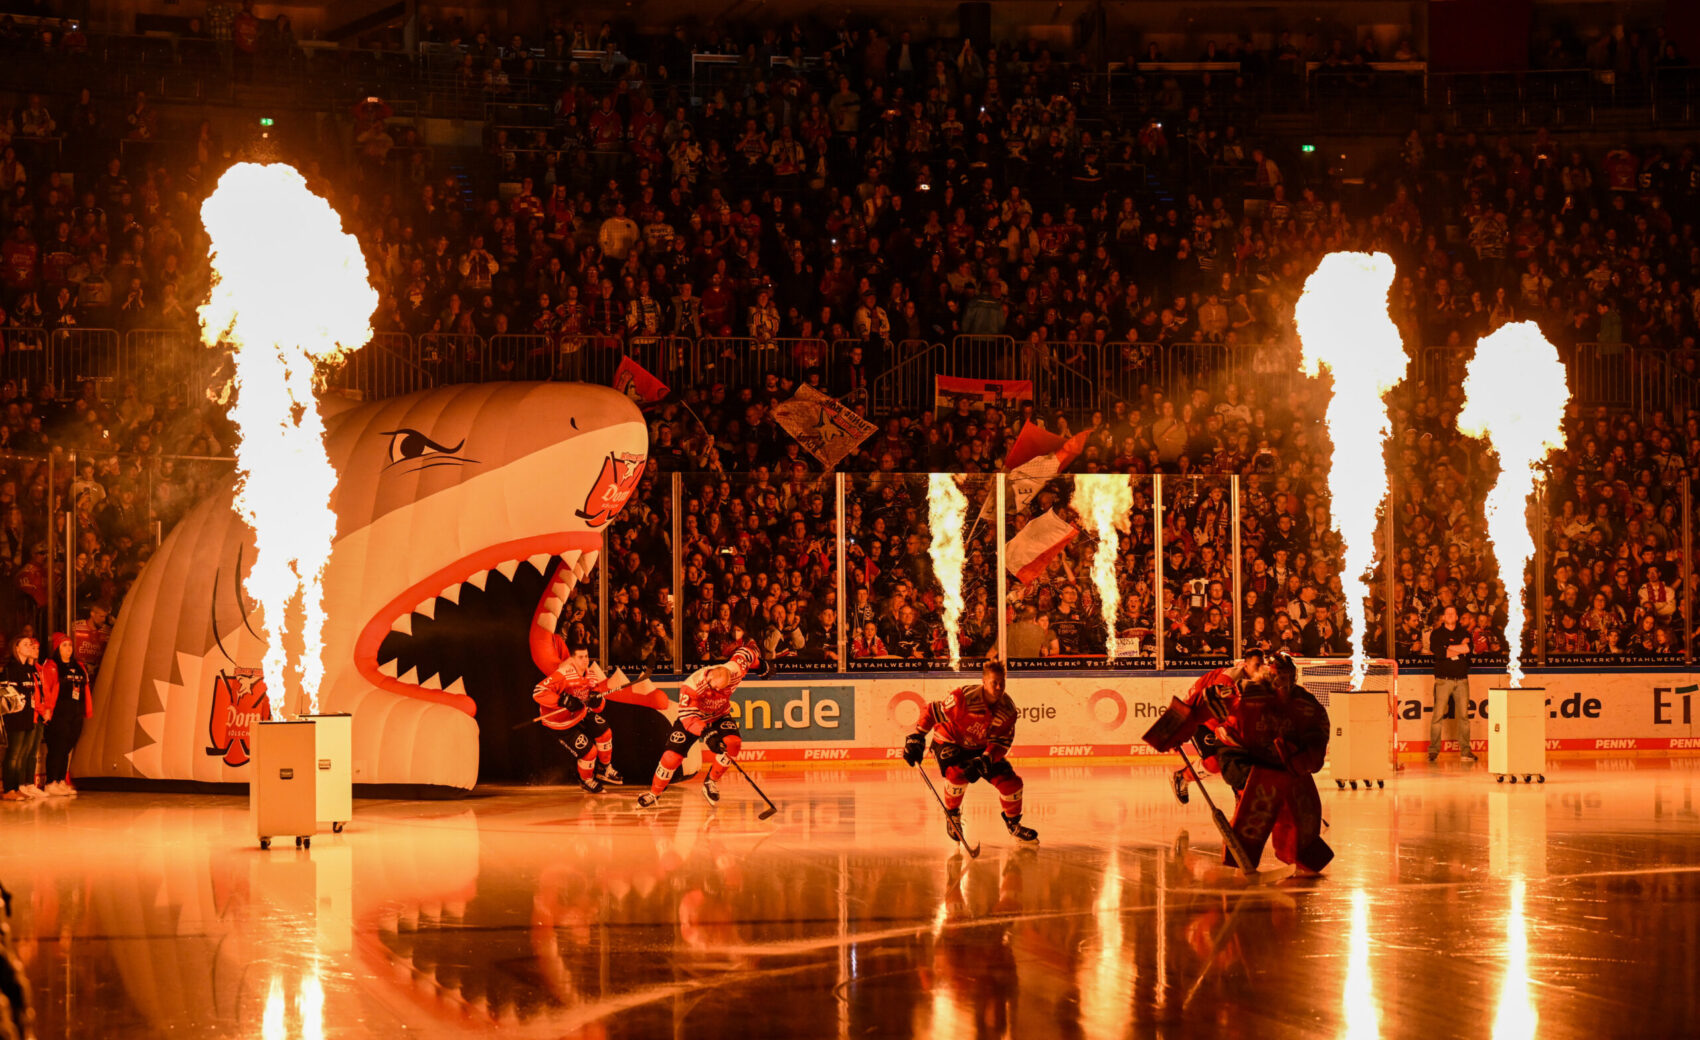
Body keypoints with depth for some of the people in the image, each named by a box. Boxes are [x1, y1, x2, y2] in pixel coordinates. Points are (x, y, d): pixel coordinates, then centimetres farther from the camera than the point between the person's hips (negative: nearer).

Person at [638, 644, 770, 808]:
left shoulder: (734, 671, -30)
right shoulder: (692, 685, -39)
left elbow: (746, 651, -10)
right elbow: (687, 716, -41)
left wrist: (760, 664, 7)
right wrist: (706, 733, -54)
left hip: (719, 716, 3)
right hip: (692, 717, -3)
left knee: (732, 743, -26)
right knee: (672, 756, -13)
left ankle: (711, 782, -5)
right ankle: (654, 793, 11)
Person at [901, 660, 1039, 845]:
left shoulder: (1007, 708, -16)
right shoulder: (964, 698, -31)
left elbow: (1001, 743, -13)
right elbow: (932, 711, -20)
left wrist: (983, 761, -29)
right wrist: (916, 738, -20)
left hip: (981, 748, 5)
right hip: (949, 744, -5)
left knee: (1010, 781, -5)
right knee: (958, 773, -34)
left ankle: (1013, 823, 22)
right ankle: (952, 814, -4)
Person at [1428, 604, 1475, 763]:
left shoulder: (1464, 633, 15)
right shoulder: (1436, 634, 7)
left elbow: (1468, 648, -4)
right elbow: (1437, 651, -11)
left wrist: (1448, 649, -8)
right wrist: (1460, 648, -5)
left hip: (1461, 679, 3)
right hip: (1443, 679, -3)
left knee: (1463, 715, 0)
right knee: (1438, 715, -7)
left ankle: (1465, 751, 3)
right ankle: (1433, 750, -2)